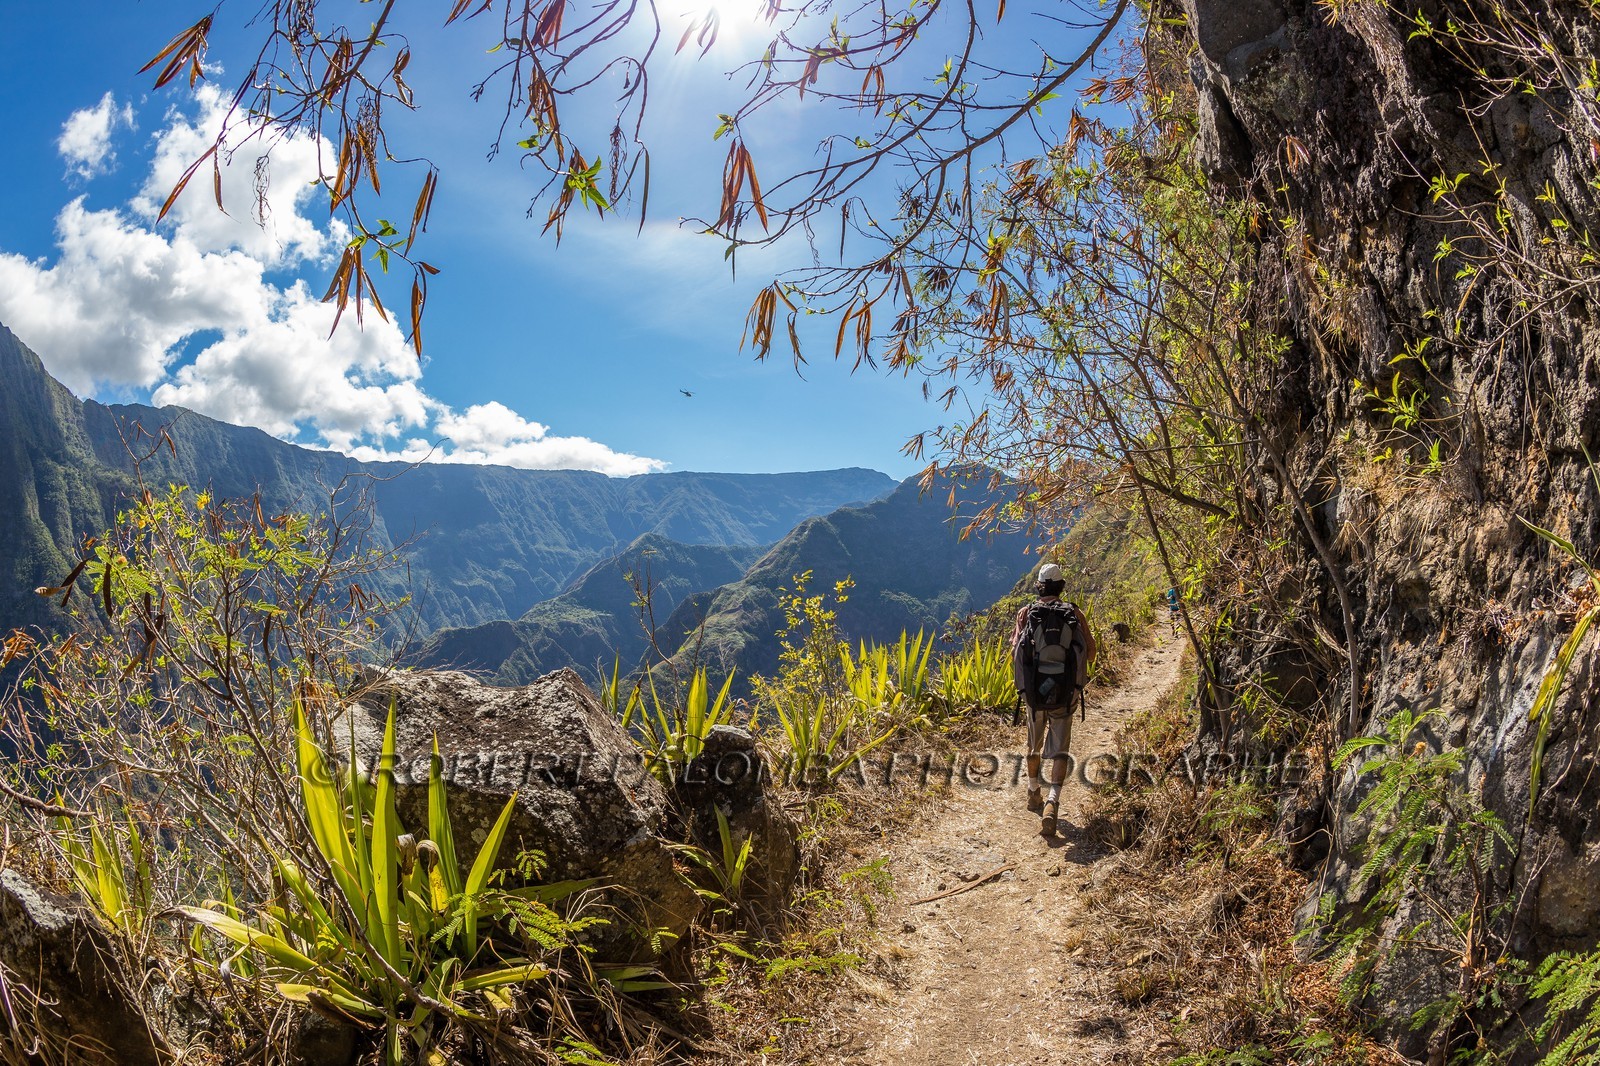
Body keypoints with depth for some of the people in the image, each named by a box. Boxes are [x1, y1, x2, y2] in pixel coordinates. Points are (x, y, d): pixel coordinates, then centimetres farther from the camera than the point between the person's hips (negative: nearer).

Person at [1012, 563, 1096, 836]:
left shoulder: (1027, 612, -2)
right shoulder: (1074, 613, -2)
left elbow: (1015, 652, -7)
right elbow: (1090, 652, 2)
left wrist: (1020, 682, 11)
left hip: (1033, 691, 1)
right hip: (1065, 693, -1)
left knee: (1034, 745, 21)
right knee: (1059, 750, 1)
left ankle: (1034, 793, 39)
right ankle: (1052, 802, -18)